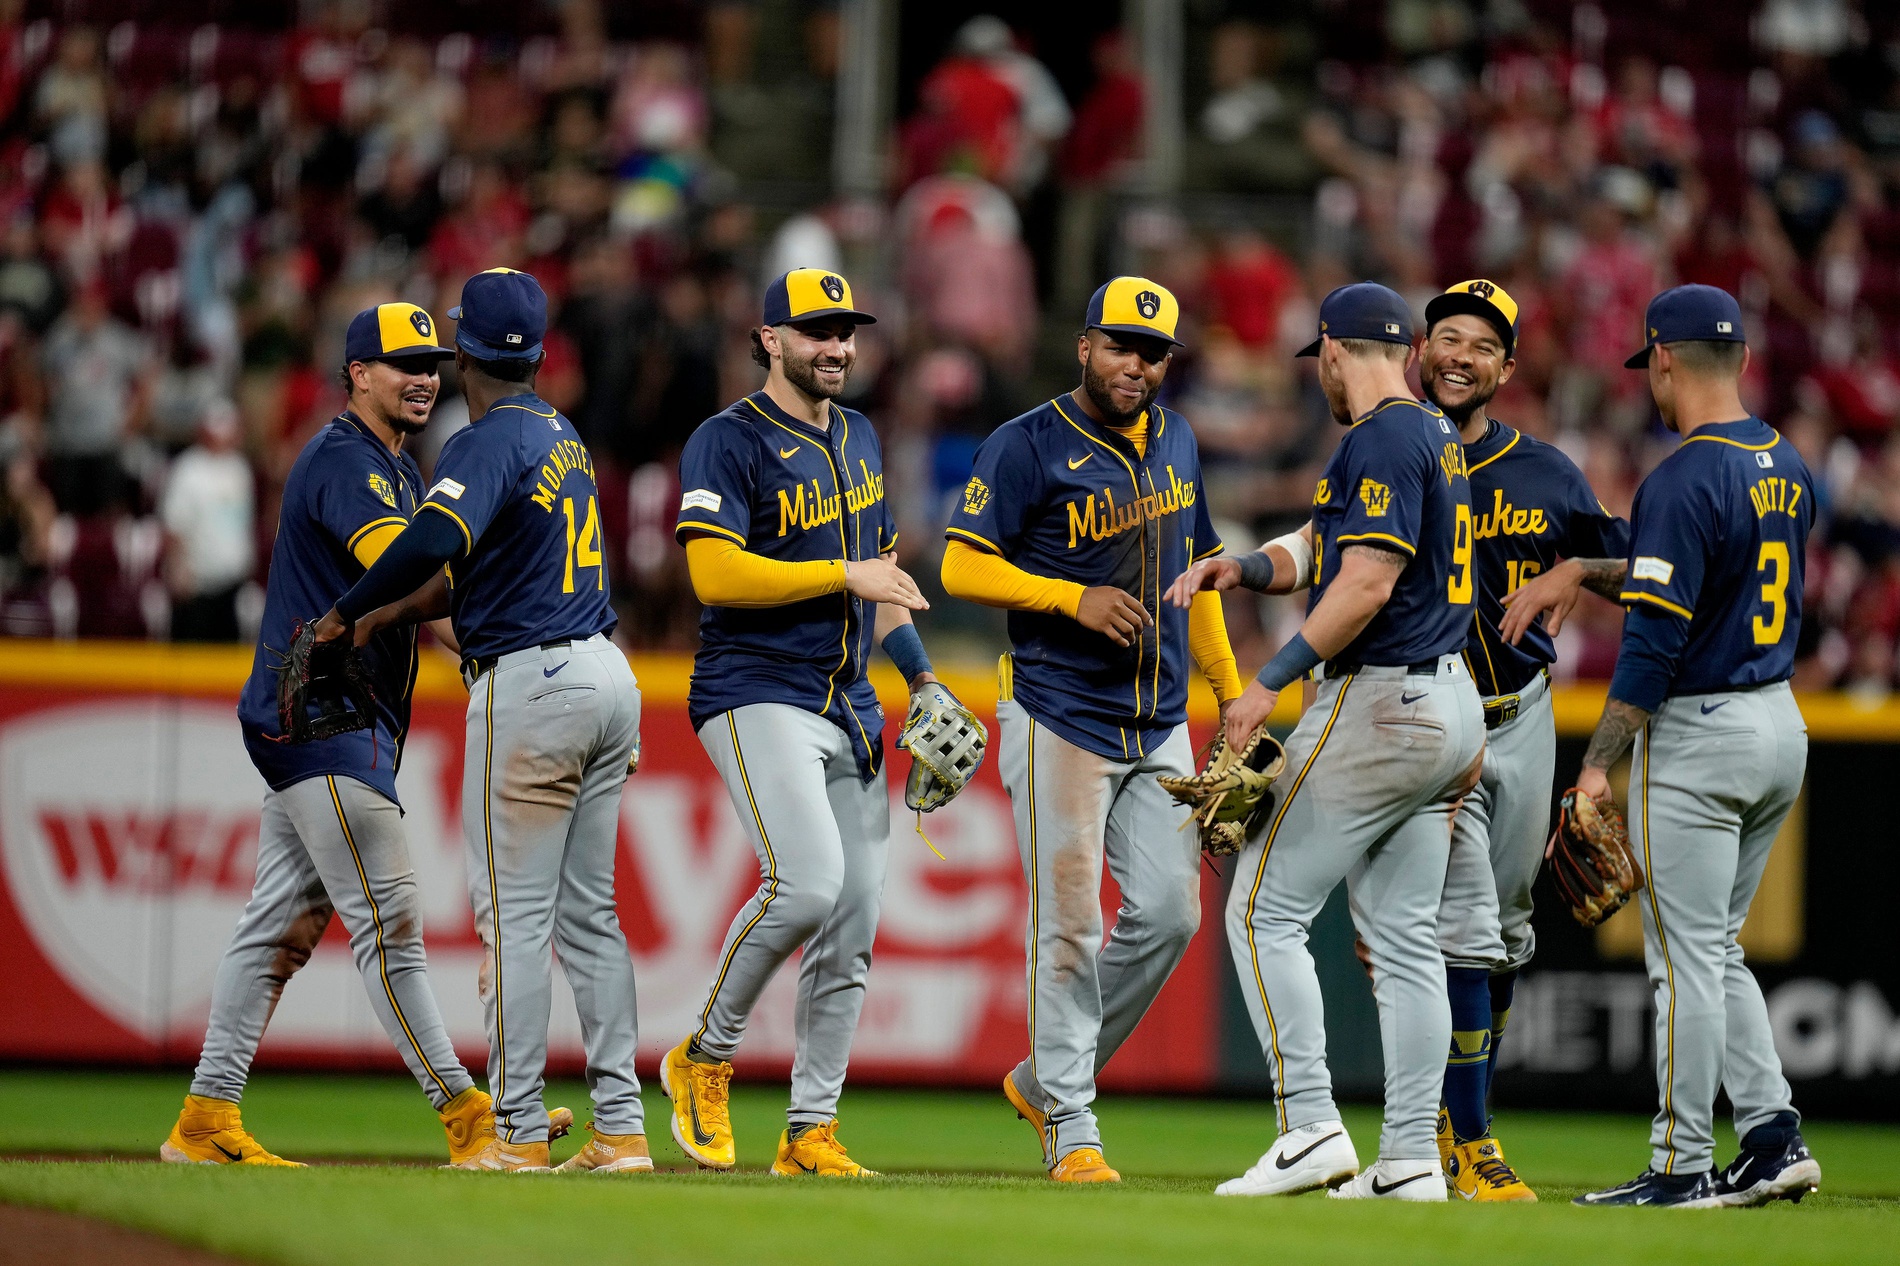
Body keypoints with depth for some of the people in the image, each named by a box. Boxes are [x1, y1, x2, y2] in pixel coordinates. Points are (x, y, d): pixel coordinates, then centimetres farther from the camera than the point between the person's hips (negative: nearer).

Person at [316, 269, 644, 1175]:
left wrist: (345, 615, -17)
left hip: (532, 687, -9)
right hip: (608, 676, 9)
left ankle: (519, 1132, -3)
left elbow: (433, 540, -30)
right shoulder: (561, 437, 17)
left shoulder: (490, 441, -12)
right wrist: (387, 615, 15)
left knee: (513, 910, -3)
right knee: (587, 908, 11)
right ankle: (621, 1126, 8)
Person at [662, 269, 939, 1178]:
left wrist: (920, 676, 18)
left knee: (854, 923, 3)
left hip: (850, 706, 8)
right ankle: (706, 1056, -3)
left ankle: (810, 1130, 9)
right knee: (806, 883, -24)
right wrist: (845, 575, -19)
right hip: (757, 695, -8)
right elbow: (715, 572, -19)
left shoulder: (859, 440, 17)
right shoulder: (729, 443, -8)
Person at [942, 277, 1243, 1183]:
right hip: (1061, 722, -6)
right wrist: (1076, 599, -21)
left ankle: (1044, 1080, 17)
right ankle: (1071, 1134, 1)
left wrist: (1230, 691, 18)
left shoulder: (1175, 442, 12)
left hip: (1160, 724, 6)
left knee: (1169, 913, 0)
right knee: (1069, 927, -6)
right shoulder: (1027, 447, -8)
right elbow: (962, 567, -12)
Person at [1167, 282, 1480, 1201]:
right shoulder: (1438, 437, 17)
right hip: (1447, 708, 10)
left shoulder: (1381, 442, -14)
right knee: (1404, 937, 9)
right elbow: (1326, 553, 22)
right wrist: (1240, 567, 5)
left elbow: (1366, 583, -22)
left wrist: (1271, 682, -20)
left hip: (1377, 704, -10)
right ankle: (1411, 1158, 7)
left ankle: (1311, 1126, -10)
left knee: (1265, 908, -4)